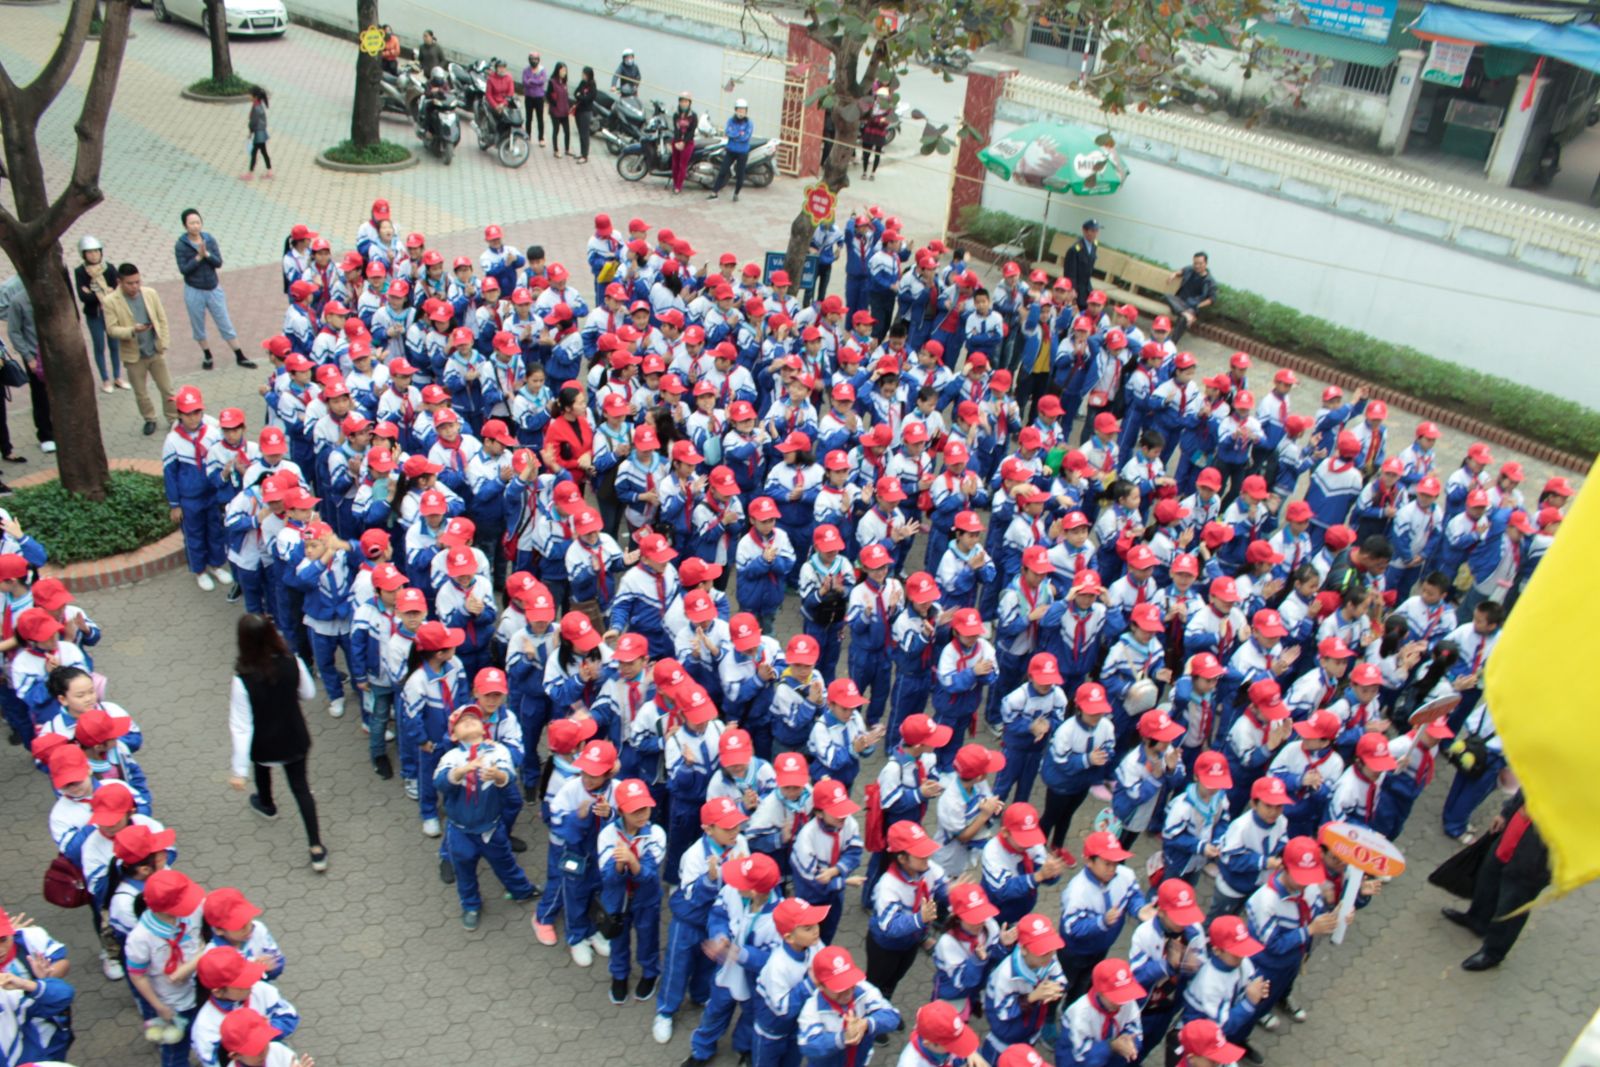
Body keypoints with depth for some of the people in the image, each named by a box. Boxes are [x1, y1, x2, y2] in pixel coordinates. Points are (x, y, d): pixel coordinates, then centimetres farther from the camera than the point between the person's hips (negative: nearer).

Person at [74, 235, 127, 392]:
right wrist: (105, 294, -20)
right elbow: (83, 297, -15)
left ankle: (117, 377, 24)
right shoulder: (80, 272, -9)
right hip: (93, 315, -1)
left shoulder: (109, 269, -7)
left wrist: (94, 294, -15)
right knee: (100, 347, 7)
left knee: (114, 344, 11)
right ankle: (105, 380, 17)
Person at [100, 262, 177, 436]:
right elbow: (112, 329, -14)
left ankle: (174, 419, 24)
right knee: (140, 393, 12)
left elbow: (162, 320, 2)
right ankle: (149, 420, 31)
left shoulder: (151, 294, -4)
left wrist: (163, 344, -3)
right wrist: (132, 330, -30)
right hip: (133, 355, -1)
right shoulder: (110, 301, -12)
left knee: (167, 389, 9)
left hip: (156, 352, 1)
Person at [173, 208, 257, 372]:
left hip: (214, 289, 1)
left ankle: (240, 357, 17)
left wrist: (207, 254, -25)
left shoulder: (210, 240, -5)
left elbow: (219, 263, -9)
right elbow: (183, 269, -15)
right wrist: (198, 257, -24)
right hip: (194, 291, -1)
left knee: (226, 324, 9)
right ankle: (207, 357, 30)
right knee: (198, 327, 12)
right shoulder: (180, 246, -11)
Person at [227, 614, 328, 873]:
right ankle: (317, 849, 16)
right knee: (301, 787, 17)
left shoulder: (243, 681, -30)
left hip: (264, 746, -2)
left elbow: (242, 728, -25)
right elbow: (308, 693, -3)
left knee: (262, 768, 33)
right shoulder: (293, 663, -22)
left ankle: (266, 804, 65)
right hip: (295, 740, 2)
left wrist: (239, 770, -19)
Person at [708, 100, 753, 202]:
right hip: (730, 151, 2)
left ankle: (736, 194, 22)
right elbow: (728, 132, -14)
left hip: (742, 153, -2)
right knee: (722, 171, -2)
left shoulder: (749, 124, -7)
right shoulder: (731, 121, 2)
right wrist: (740, 134, -19)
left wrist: (733, 134, -12)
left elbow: (745, 137, -19)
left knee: (739, 175, 4)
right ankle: (714, 193, 3)